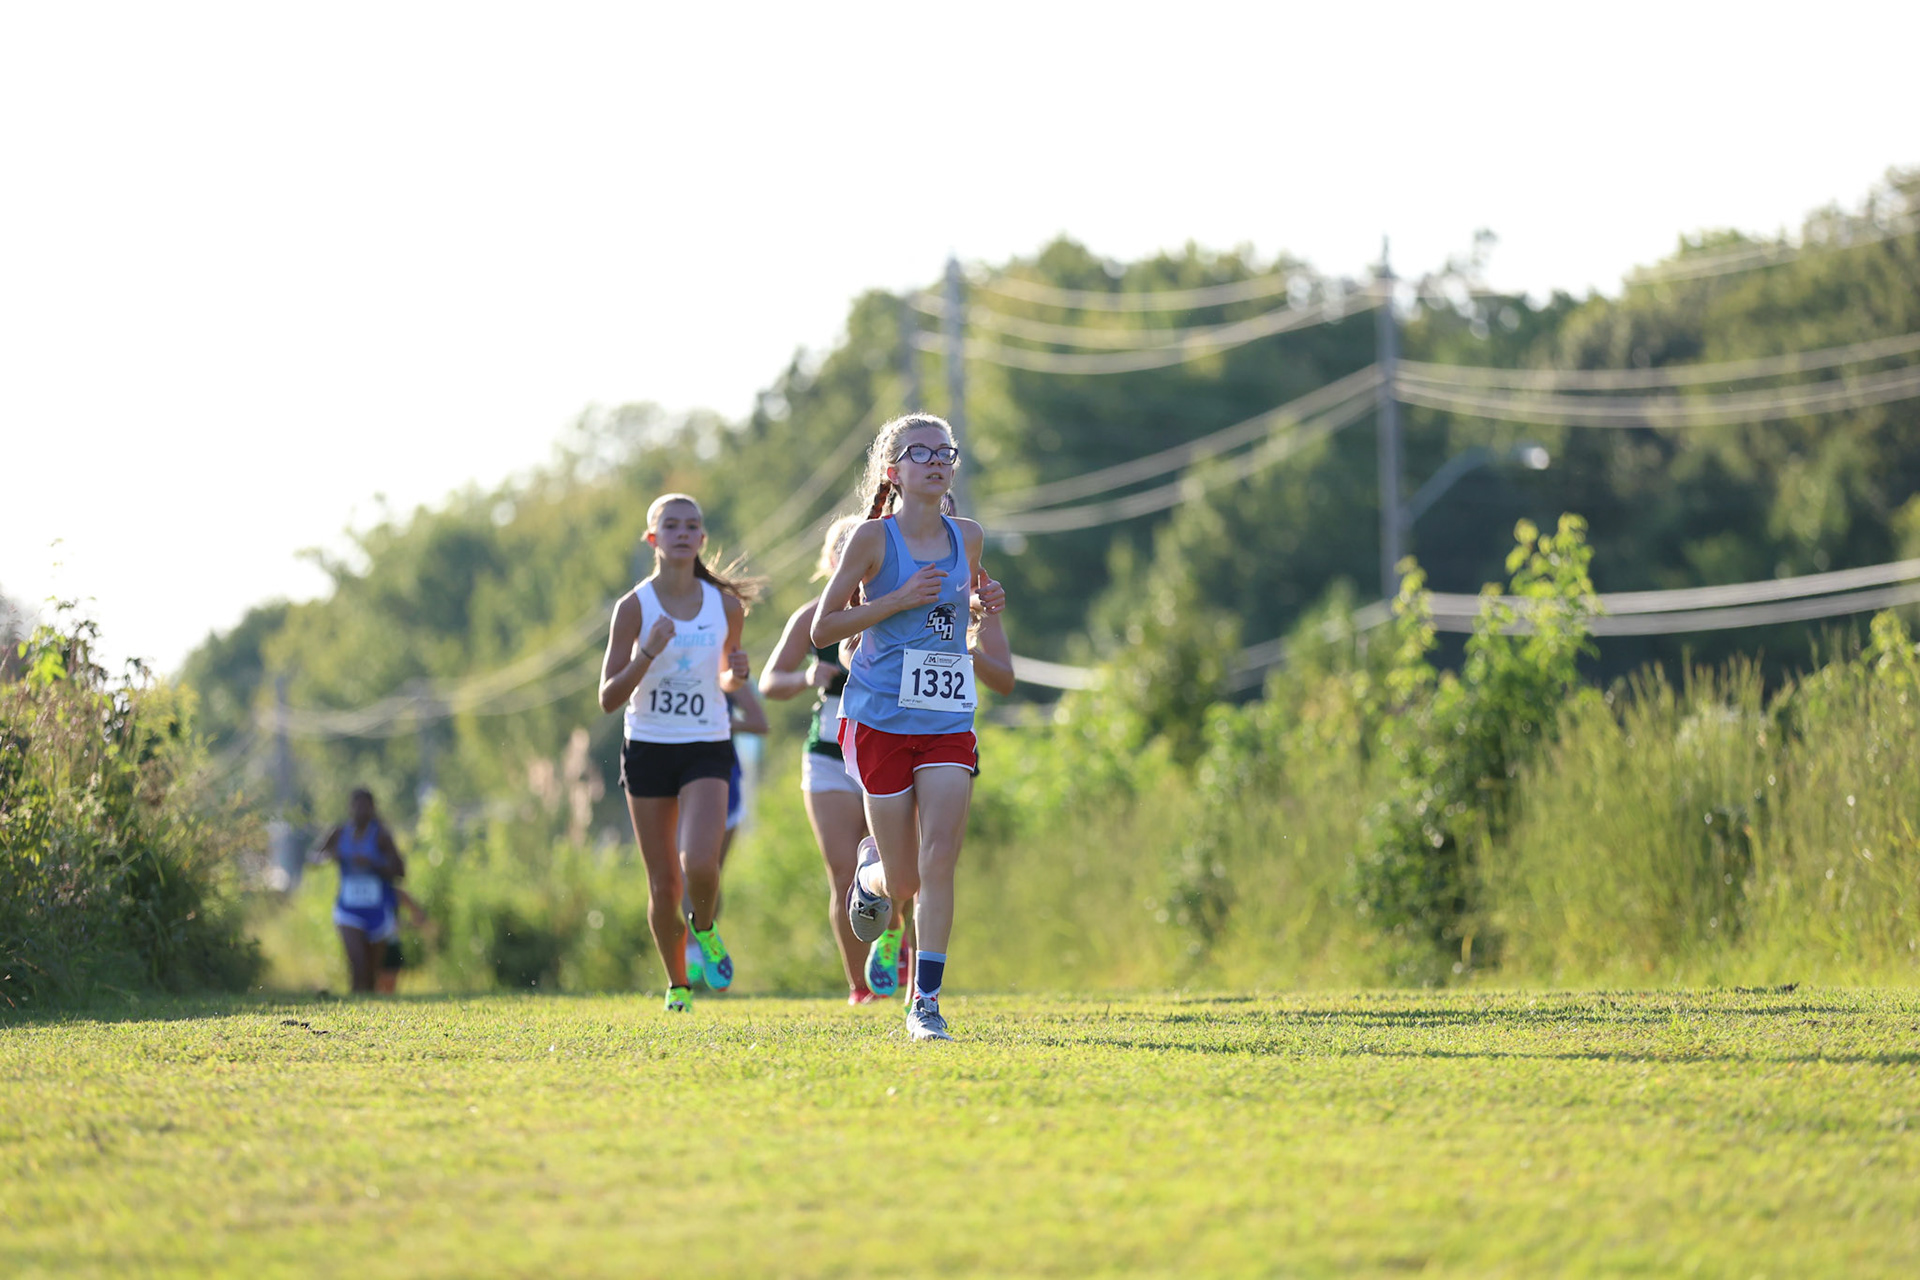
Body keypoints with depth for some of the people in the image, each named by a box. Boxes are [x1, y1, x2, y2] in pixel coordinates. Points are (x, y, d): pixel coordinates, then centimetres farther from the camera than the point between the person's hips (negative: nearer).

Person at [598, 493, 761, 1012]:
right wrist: (648, 653, -22)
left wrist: (736, 676, -7)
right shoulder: (634, 608, -6)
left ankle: (705, 929, 12)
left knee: (700, 864, -22)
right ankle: (677, 985, 26)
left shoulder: (726, 606, 1)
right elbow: (609, 698, -8)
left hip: (707, 750, 0)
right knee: (664, 884, 4)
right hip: (648, 750, 0)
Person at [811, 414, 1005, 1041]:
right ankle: (871, 870, 38)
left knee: (940, 859, -11)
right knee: (905, 880, 1)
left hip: (949, 721, 3)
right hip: (881, 719, -3)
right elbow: (822, 629, -5)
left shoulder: (967, 537, 7)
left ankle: (926, 1000, -7)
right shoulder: (874, 537, -6)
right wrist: (900, 599, -16)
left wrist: (984, 601, 3)